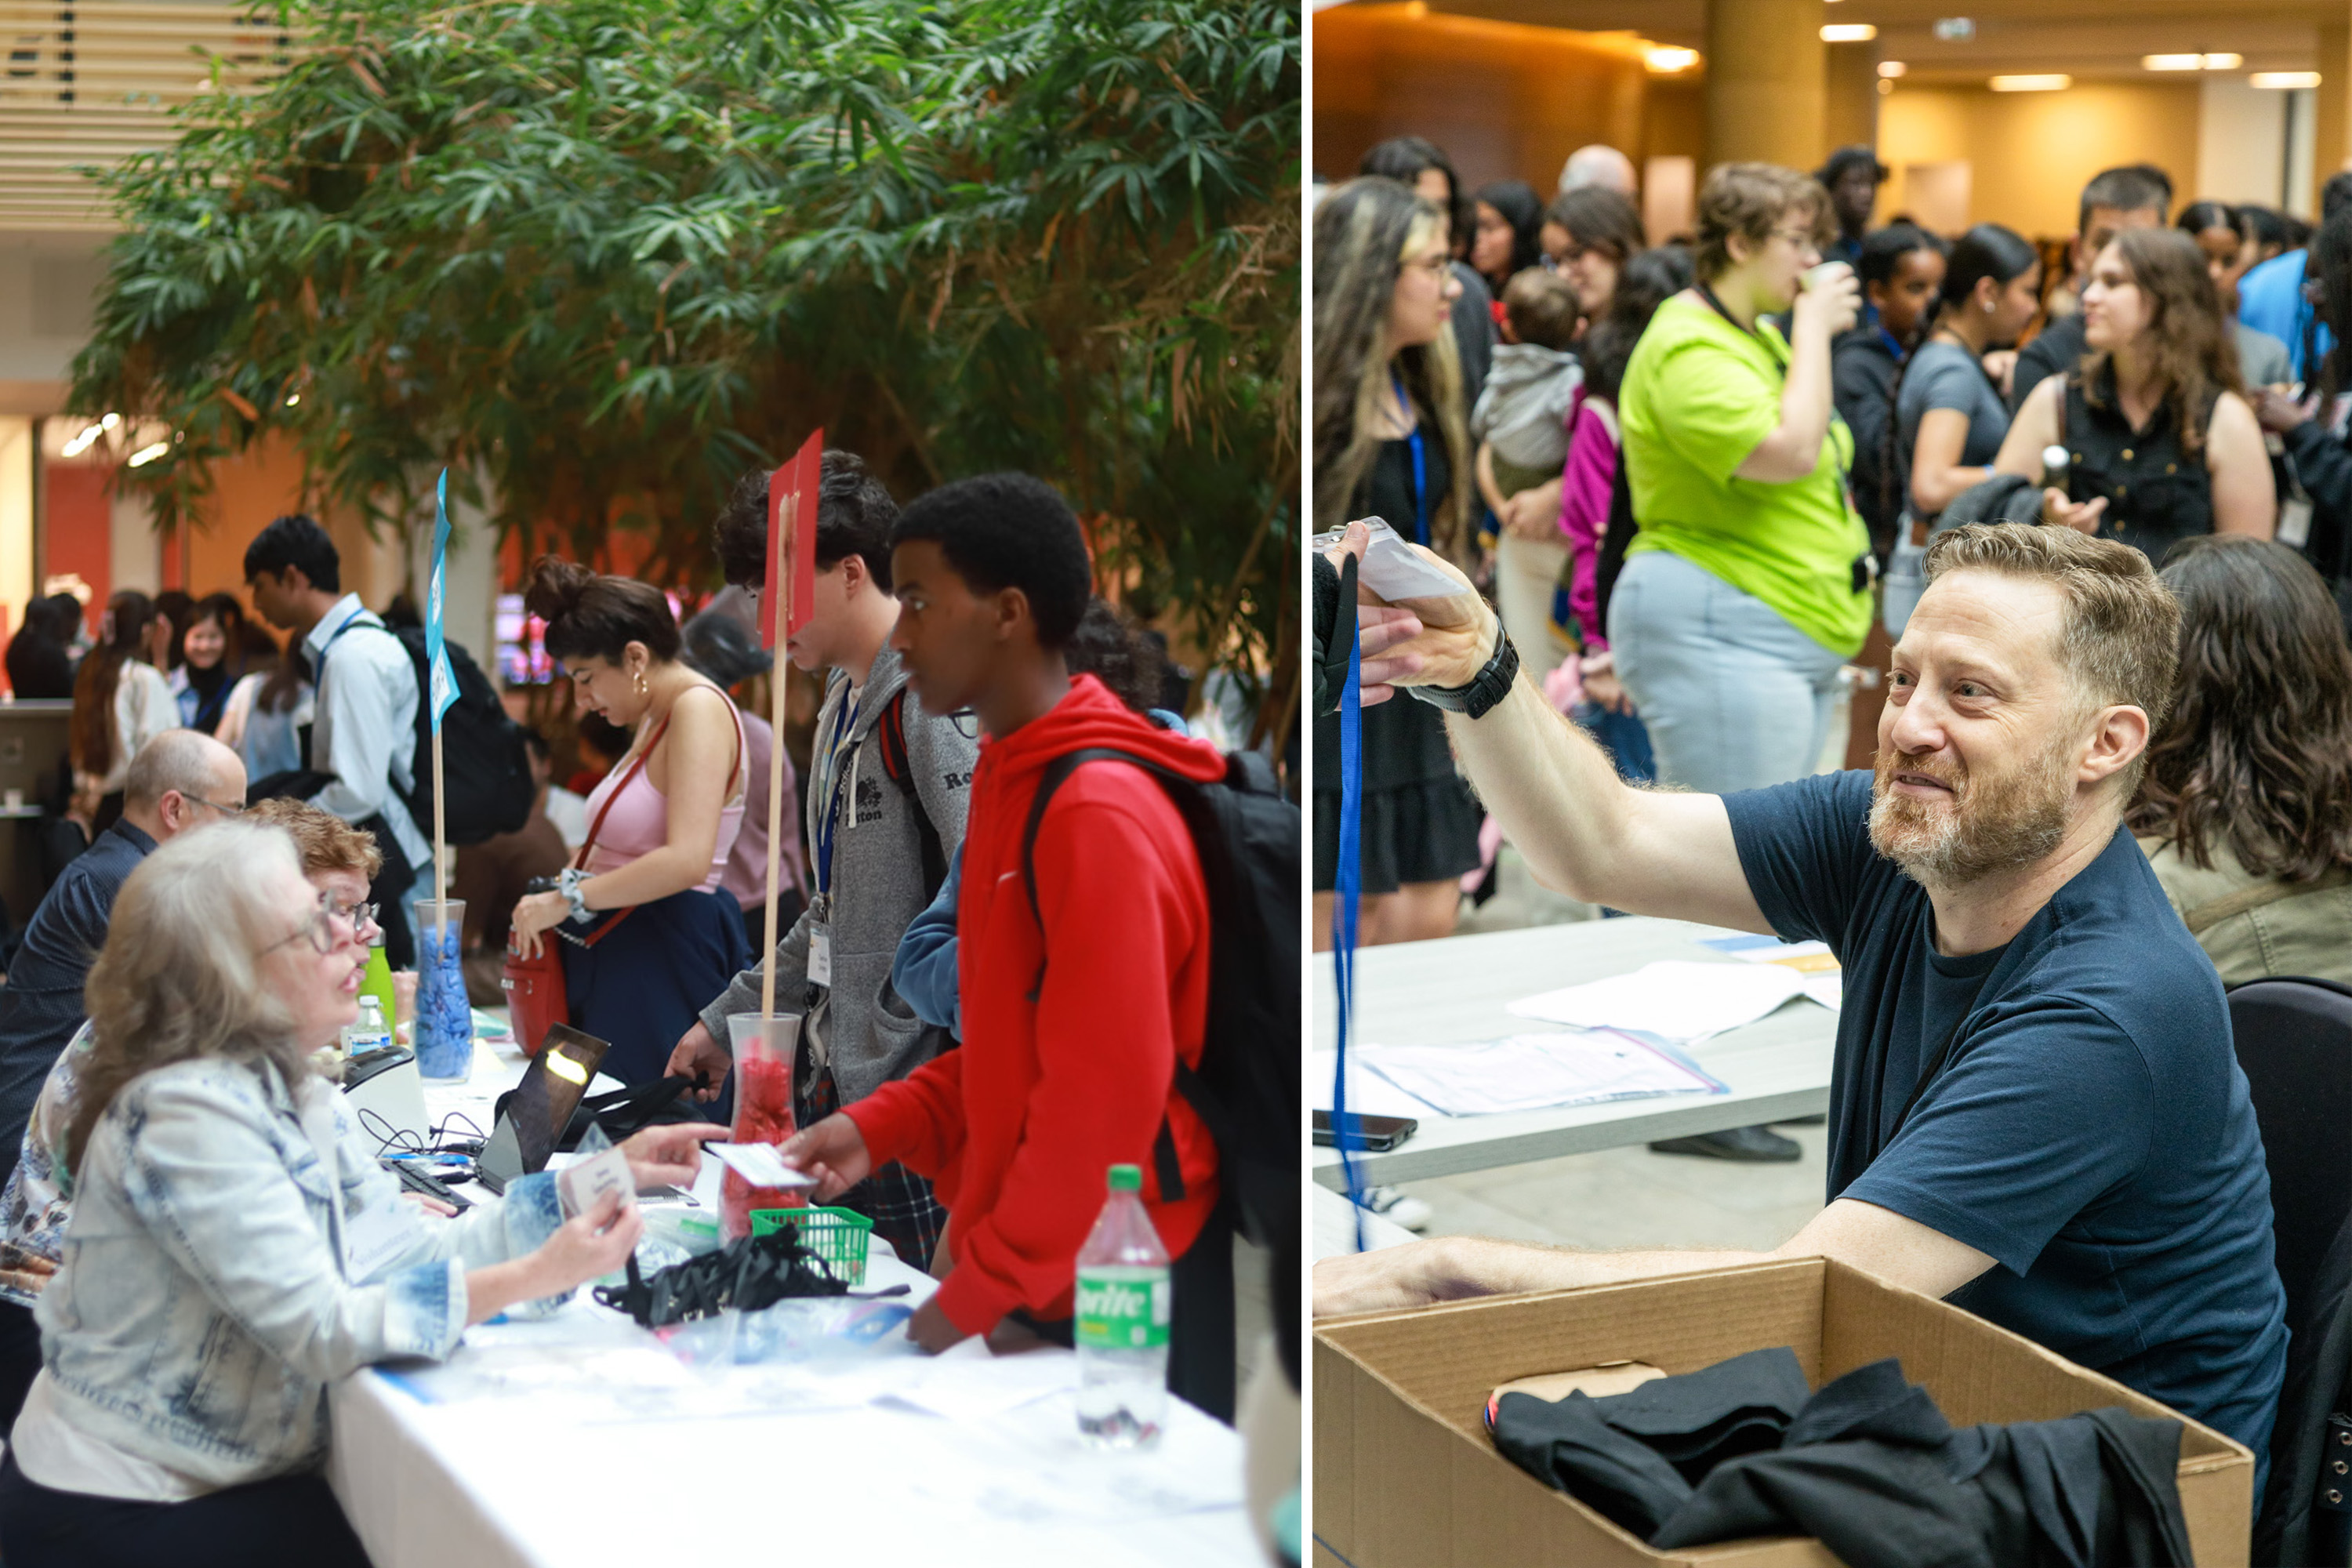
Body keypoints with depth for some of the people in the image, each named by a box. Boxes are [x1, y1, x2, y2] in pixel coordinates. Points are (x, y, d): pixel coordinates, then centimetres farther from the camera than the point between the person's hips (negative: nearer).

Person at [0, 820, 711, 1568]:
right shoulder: (188, 1115, -23)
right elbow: (319, 1327, -26)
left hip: (231, 1475, 8)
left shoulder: (291, 1093, 6)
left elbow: (407, 1249, 2)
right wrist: (535, 1277, -29)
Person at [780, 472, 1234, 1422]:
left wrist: (974, 1298, -16)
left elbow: (1106, 1100, -22)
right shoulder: (1013, 785, 10)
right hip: (1034, 1283, 9)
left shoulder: (1099, 813, -19)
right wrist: (878, 1128, 4)